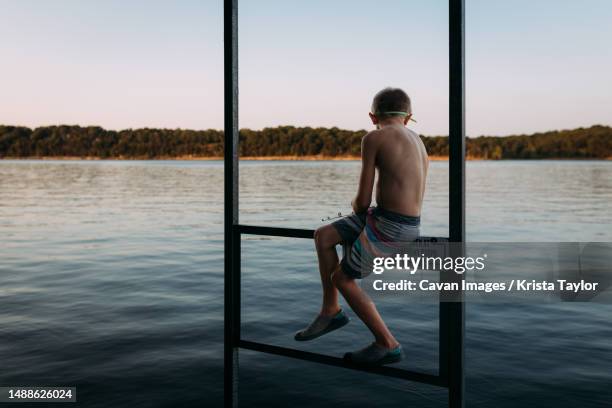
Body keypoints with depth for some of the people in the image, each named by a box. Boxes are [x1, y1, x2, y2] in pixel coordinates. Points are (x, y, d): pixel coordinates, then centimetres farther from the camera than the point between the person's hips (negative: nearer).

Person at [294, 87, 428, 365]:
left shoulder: (373, 139, -9)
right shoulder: (418, 143, 15)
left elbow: (363, 200, -10)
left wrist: (356, 207, 15)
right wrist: (363, 210, 16)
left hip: (389, 227, -8)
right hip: (409, 224, 8)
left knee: (342, 279, 11)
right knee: (323, 236, 14)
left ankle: (388, 344, 18)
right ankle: (330, 311, 24)